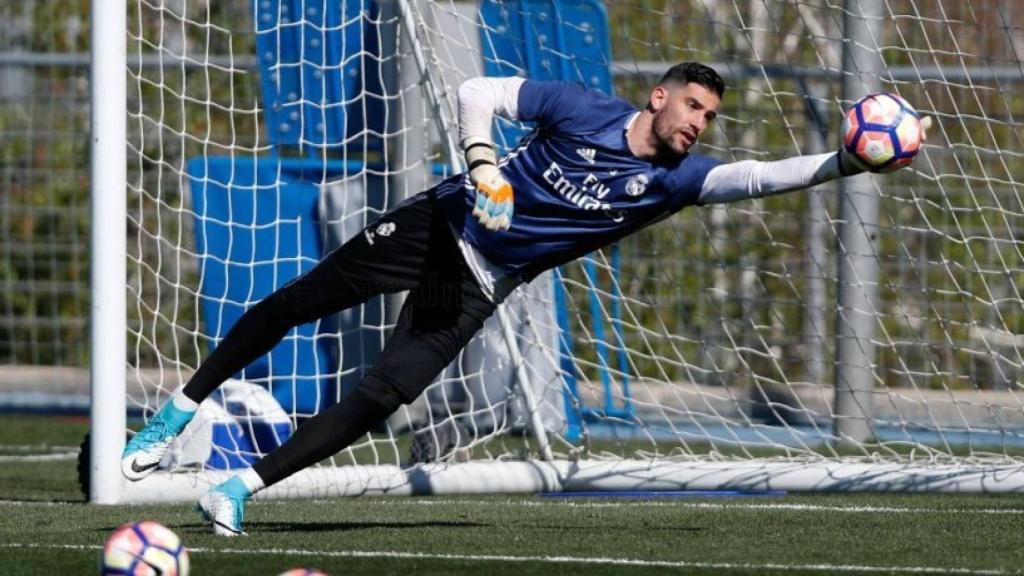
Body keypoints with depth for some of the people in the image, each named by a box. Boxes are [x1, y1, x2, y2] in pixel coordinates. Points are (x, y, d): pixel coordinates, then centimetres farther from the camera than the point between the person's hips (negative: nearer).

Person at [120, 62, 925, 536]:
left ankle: (248, 486, 0)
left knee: (385, 395, -11)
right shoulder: (585, 112, -13)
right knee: (301, 301, 0)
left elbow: (753, 177, -24)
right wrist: (480, 160, -31)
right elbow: (480, 92, -13)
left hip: (480, 286, 1)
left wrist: (838, 165, -39)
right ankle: (182, 413, 19)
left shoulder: (675, 178, -10)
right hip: (440, 222, -1)